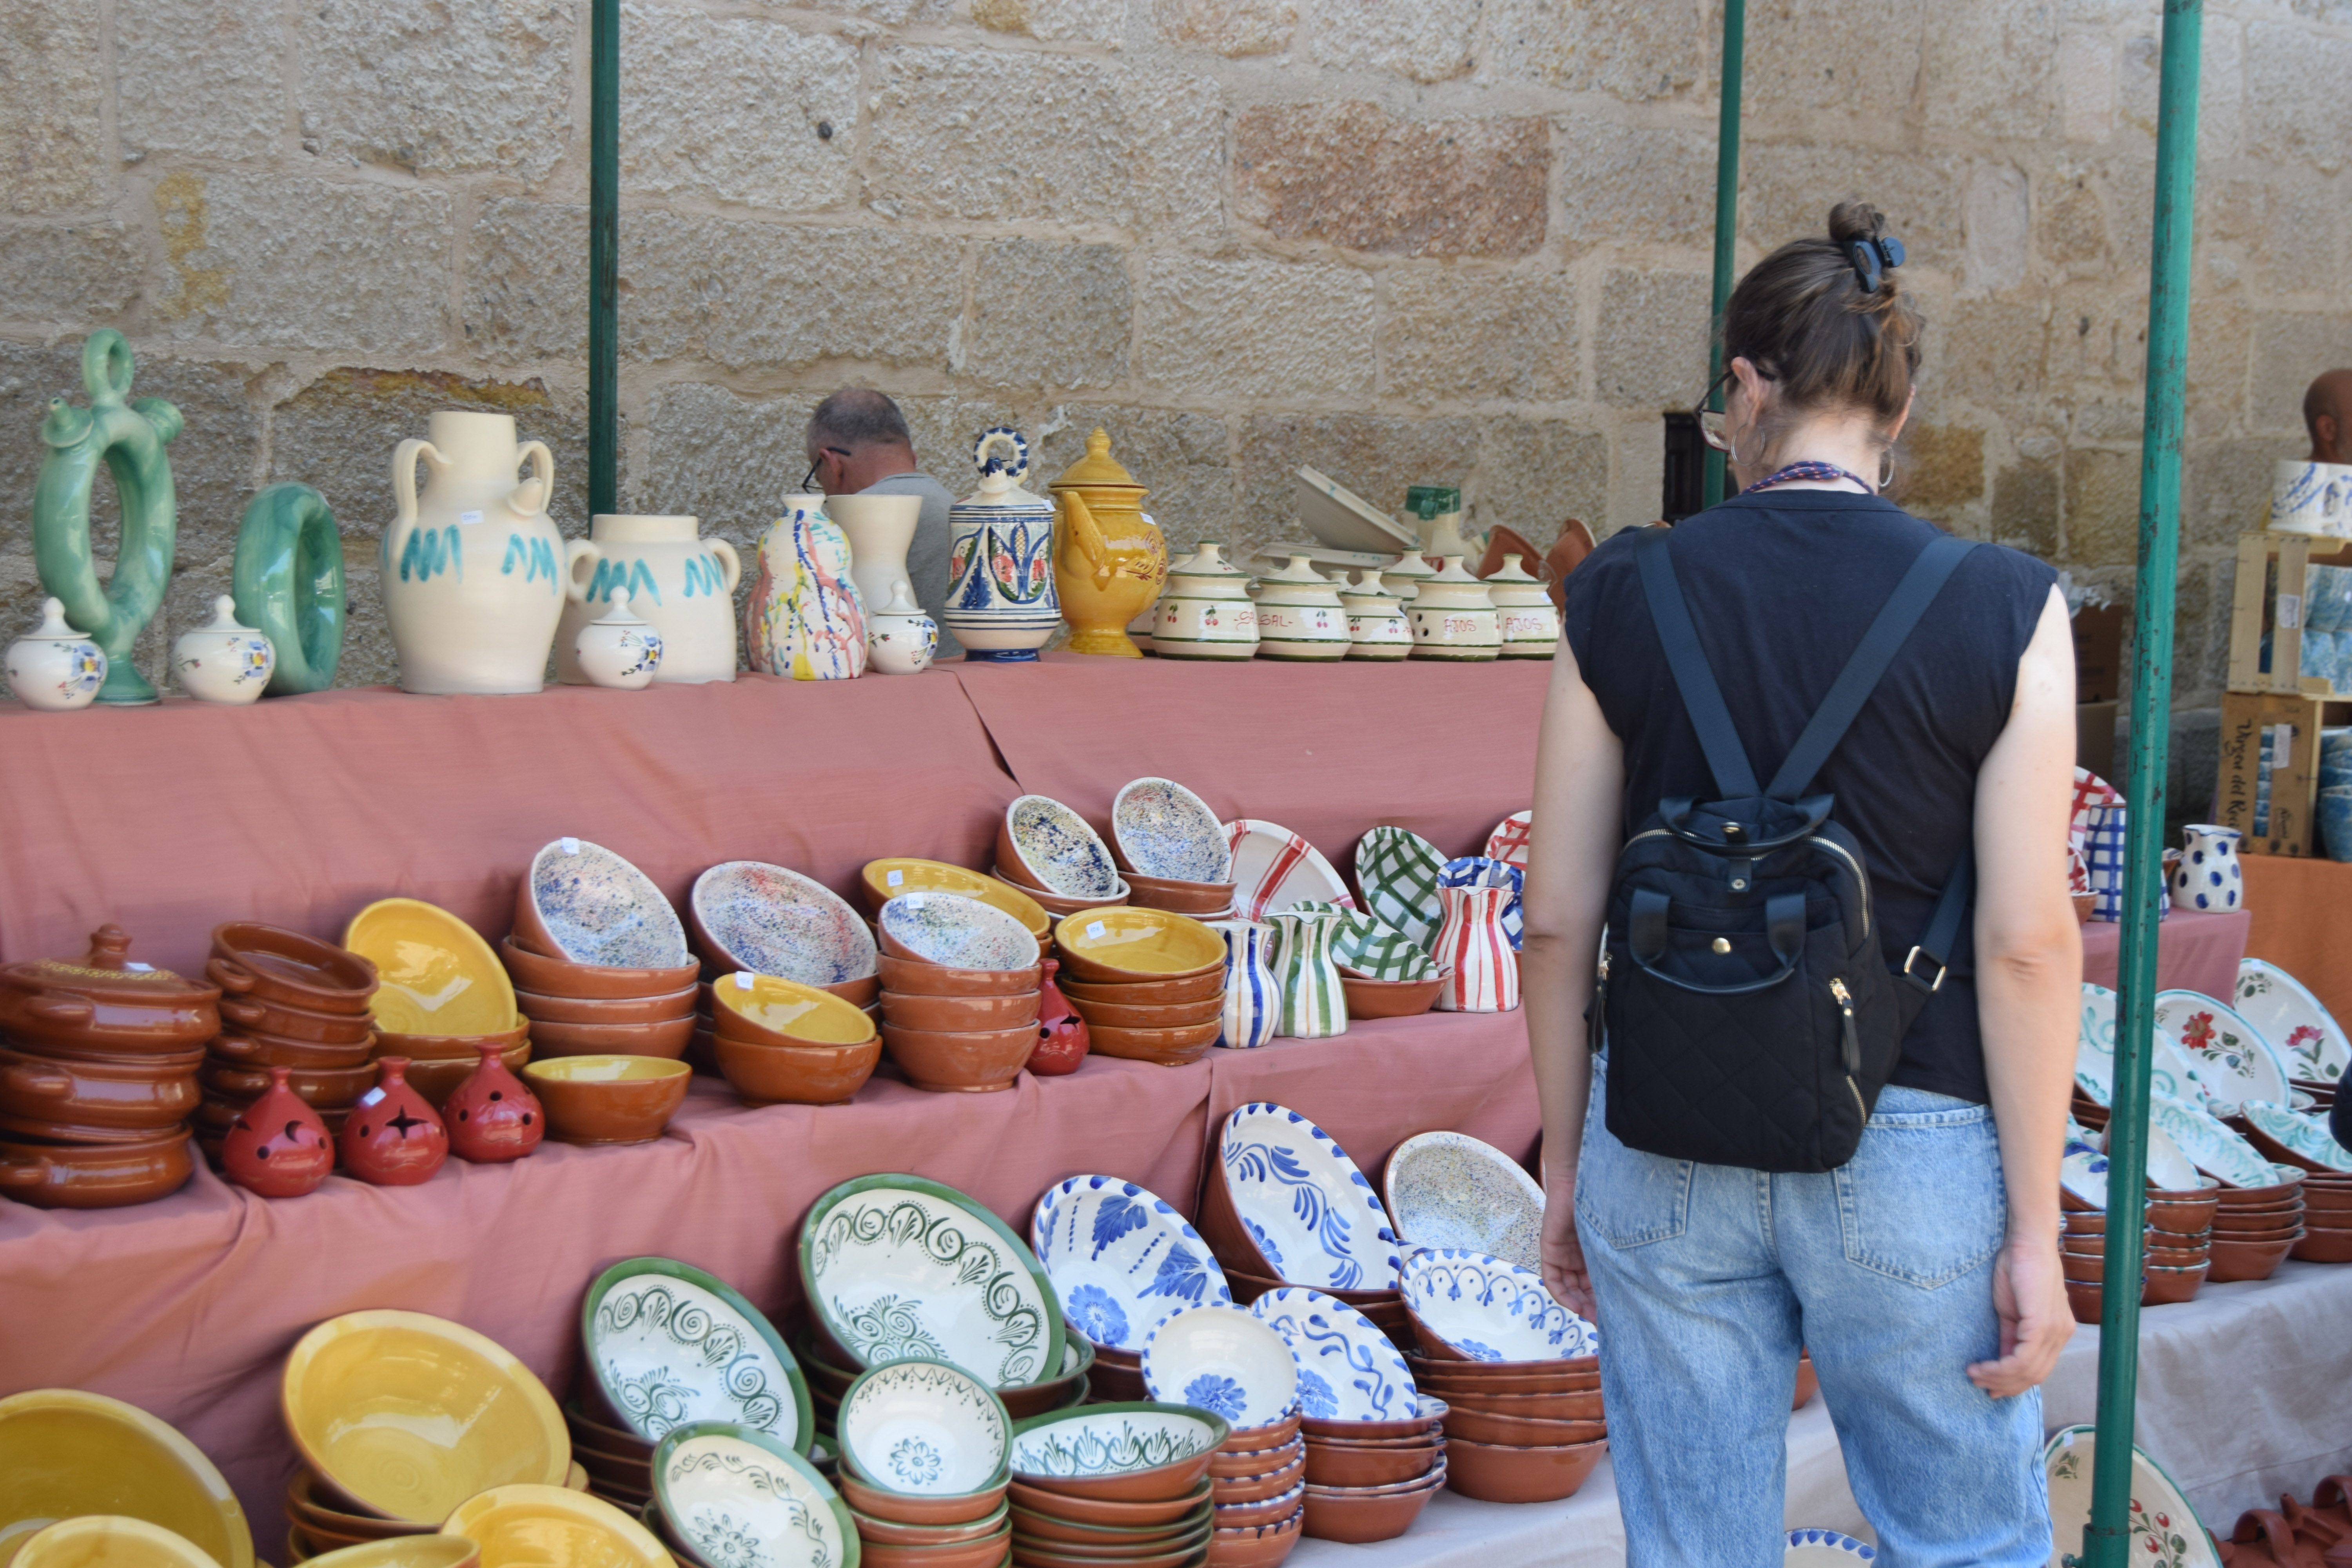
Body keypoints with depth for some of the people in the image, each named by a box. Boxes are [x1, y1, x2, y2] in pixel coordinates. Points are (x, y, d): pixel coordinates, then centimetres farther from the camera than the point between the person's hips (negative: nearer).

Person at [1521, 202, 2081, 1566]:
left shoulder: (1622, 594, -4)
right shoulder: (2004, 610, -8)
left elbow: (1559, 921, -1)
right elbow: (2028, 943, -11)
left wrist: (1565, 1166, 10)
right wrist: (2035, 1231, -4)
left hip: (1668, 1146, 2)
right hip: (1910, 1151, -1)